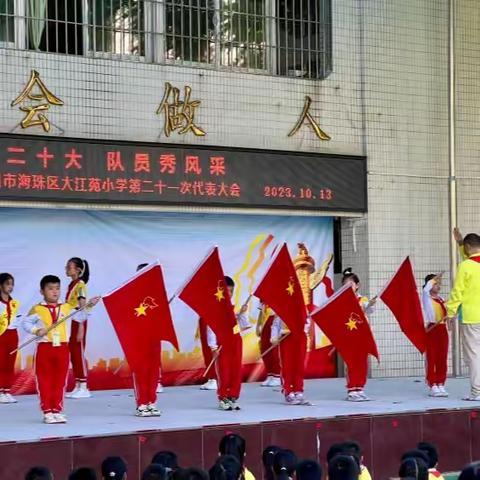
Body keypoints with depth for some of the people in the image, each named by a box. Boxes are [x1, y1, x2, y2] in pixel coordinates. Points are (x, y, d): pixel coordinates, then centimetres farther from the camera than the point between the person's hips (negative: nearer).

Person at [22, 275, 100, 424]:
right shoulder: (37, 309, -2)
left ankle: (57, 411, 13)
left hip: (62, 348, 3)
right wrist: (36, 330, -14)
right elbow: (25, 322, 0)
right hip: (44, 348, -3)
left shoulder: (66, 308, 6)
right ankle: (47, 411, 7)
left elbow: (80, 317, 12)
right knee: (44, 381, 1)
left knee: (60, 382, 6)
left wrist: (88, 307, 0)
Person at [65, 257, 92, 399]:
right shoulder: (71, 284, 12)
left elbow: (83, 308, -16)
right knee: (73, 354, 10)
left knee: (79, 353, -5)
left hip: (78, 322, -9)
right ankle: (77, 386, 15)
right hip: (70, 322, 9)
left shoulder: (80, 285, -13)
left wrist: (81, 328, -19)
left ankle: (83, 387, -1)